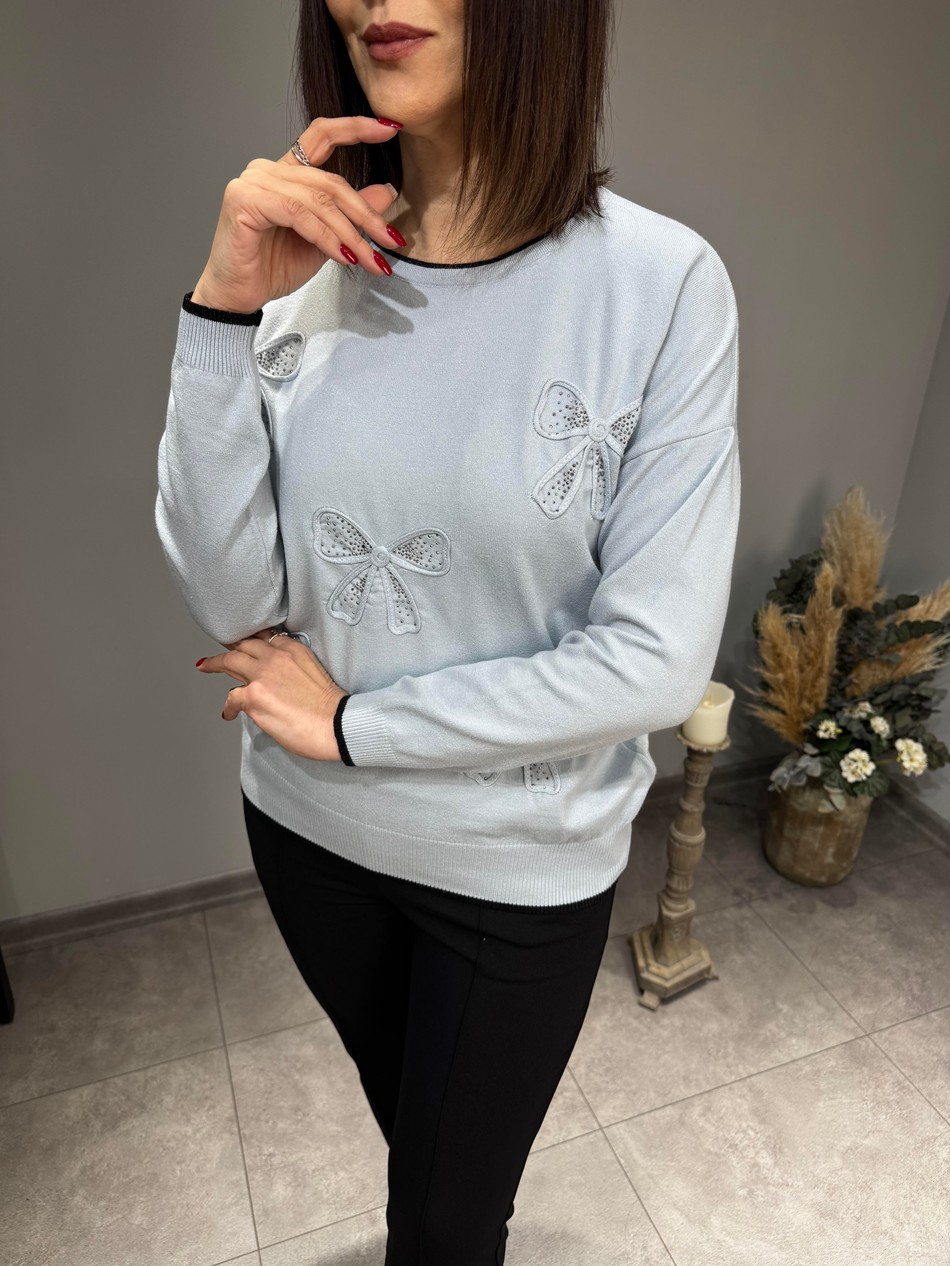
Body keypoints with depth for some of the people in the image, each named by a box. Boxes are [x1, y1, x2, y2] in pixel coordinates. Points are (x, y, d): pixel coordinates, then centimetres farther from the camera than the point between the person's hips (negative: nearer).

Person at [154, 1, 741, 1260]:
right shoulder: (306, 269, -9)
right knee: (404, 1111, 33)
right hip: (309, 824, 4)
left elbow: (655, 664, -20)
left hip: (524, 865, -3)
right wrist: (227, 311, -23)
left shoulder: (664, 284, -19)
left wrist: (351, 723, -15)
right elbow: (233, 604, -13)